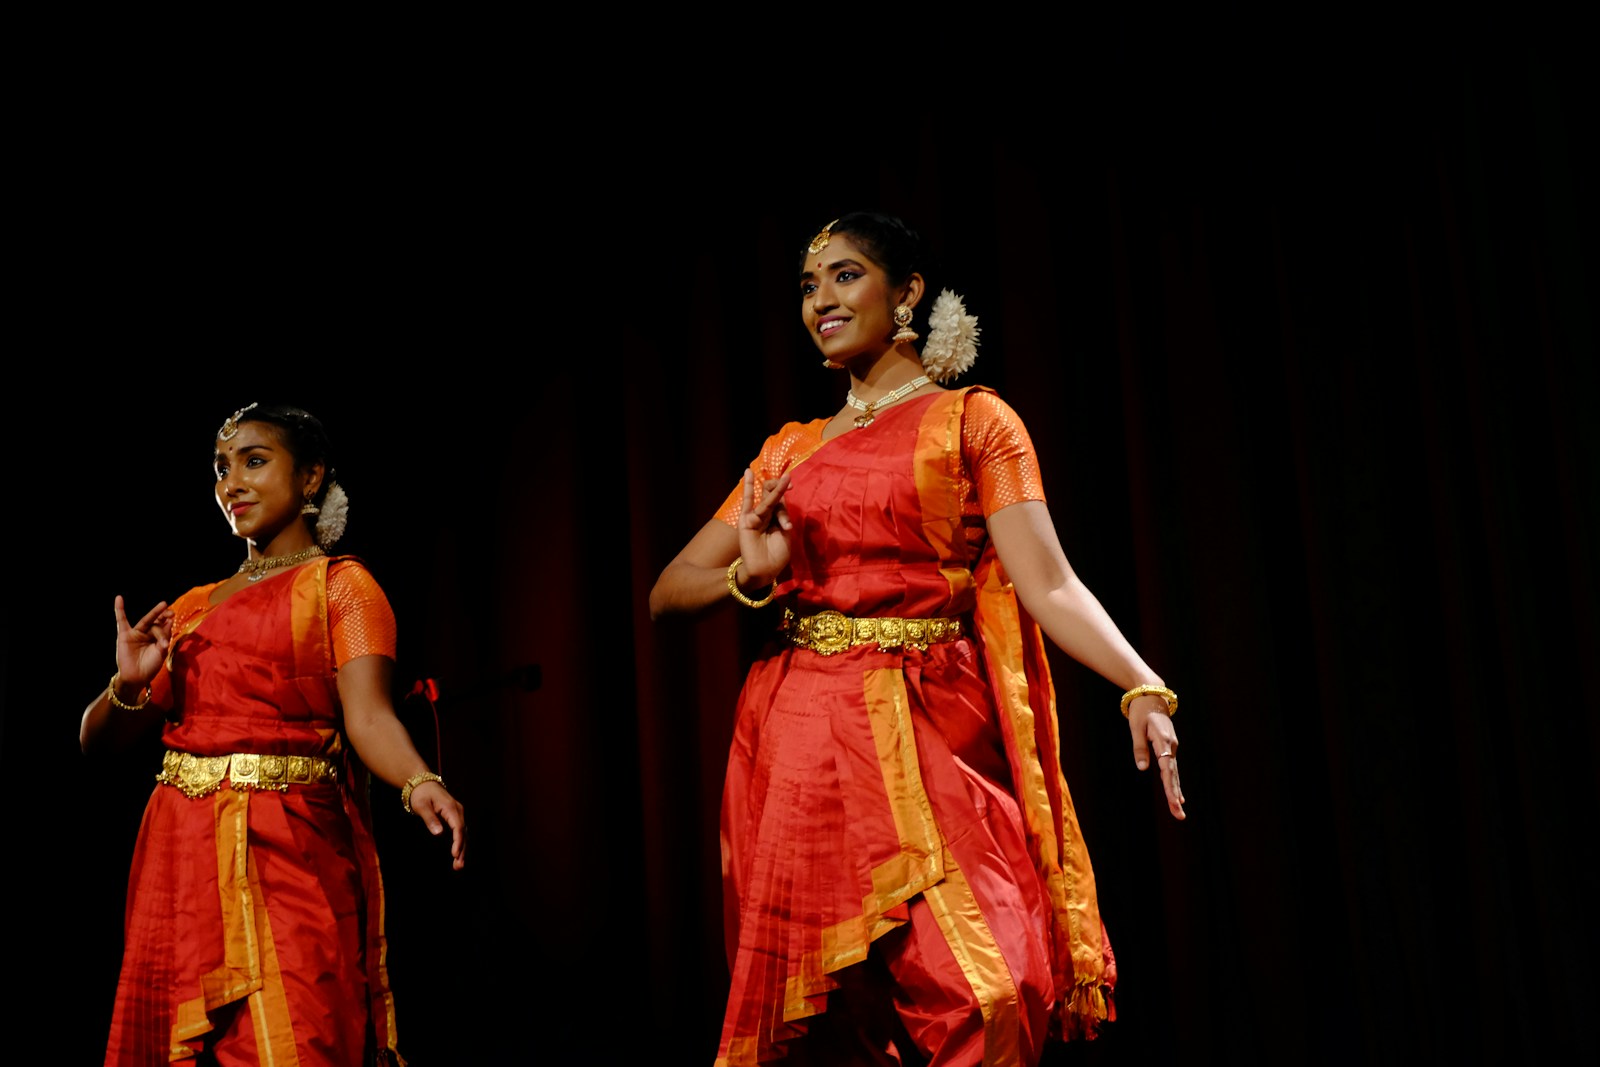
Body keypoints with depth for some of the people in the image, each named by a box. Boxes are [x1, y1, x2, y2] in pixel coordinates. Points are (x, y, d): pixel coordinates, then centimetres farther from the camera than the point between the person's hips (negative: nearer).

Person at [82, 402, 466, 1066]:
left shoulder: (340, 585, 4)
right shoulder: (193, 607, 19)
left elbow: (367, 713, -12)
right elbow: (96, 737, 15)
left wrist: (420, 784, -32)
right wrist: (128, 685, -7)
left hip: (289, 854, -5)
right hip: (180, 858, 5)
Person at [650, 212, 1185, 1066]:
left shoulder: (971, 421, 7)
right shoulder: (791, 450, 17)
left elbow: (1048, 584, -6)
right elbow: (666, 593, 15)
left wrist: (1142, 688, -22)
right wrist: (749, 576, -6)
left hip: (933, 738, -3)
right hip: (803, 741, 3)